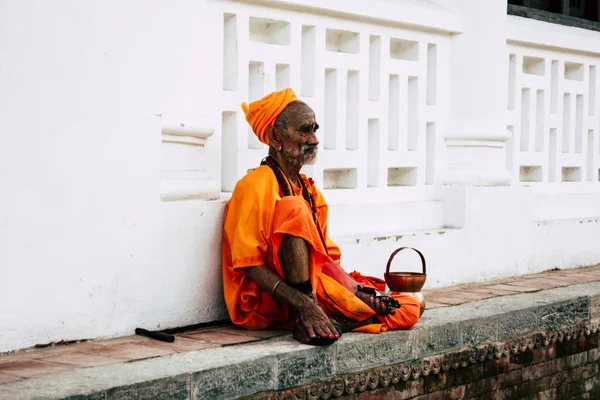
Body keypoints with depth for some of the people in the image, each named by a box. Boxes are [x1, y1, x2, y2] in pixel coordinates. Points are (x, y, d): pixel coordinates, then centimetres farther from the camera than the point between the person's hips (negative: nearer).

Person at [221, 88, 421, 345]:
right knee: (294, 209, -29)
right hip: (269, 302, -7)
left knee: (408, 311, -4)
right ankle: (306, 316, -33)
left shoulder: (309, 190, 17)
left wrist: (358, 290, -7)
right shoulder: (257, 184, -8)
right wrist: (304, 305, -29)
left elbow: (327, 257, 14)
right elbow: (249, 264, -17)